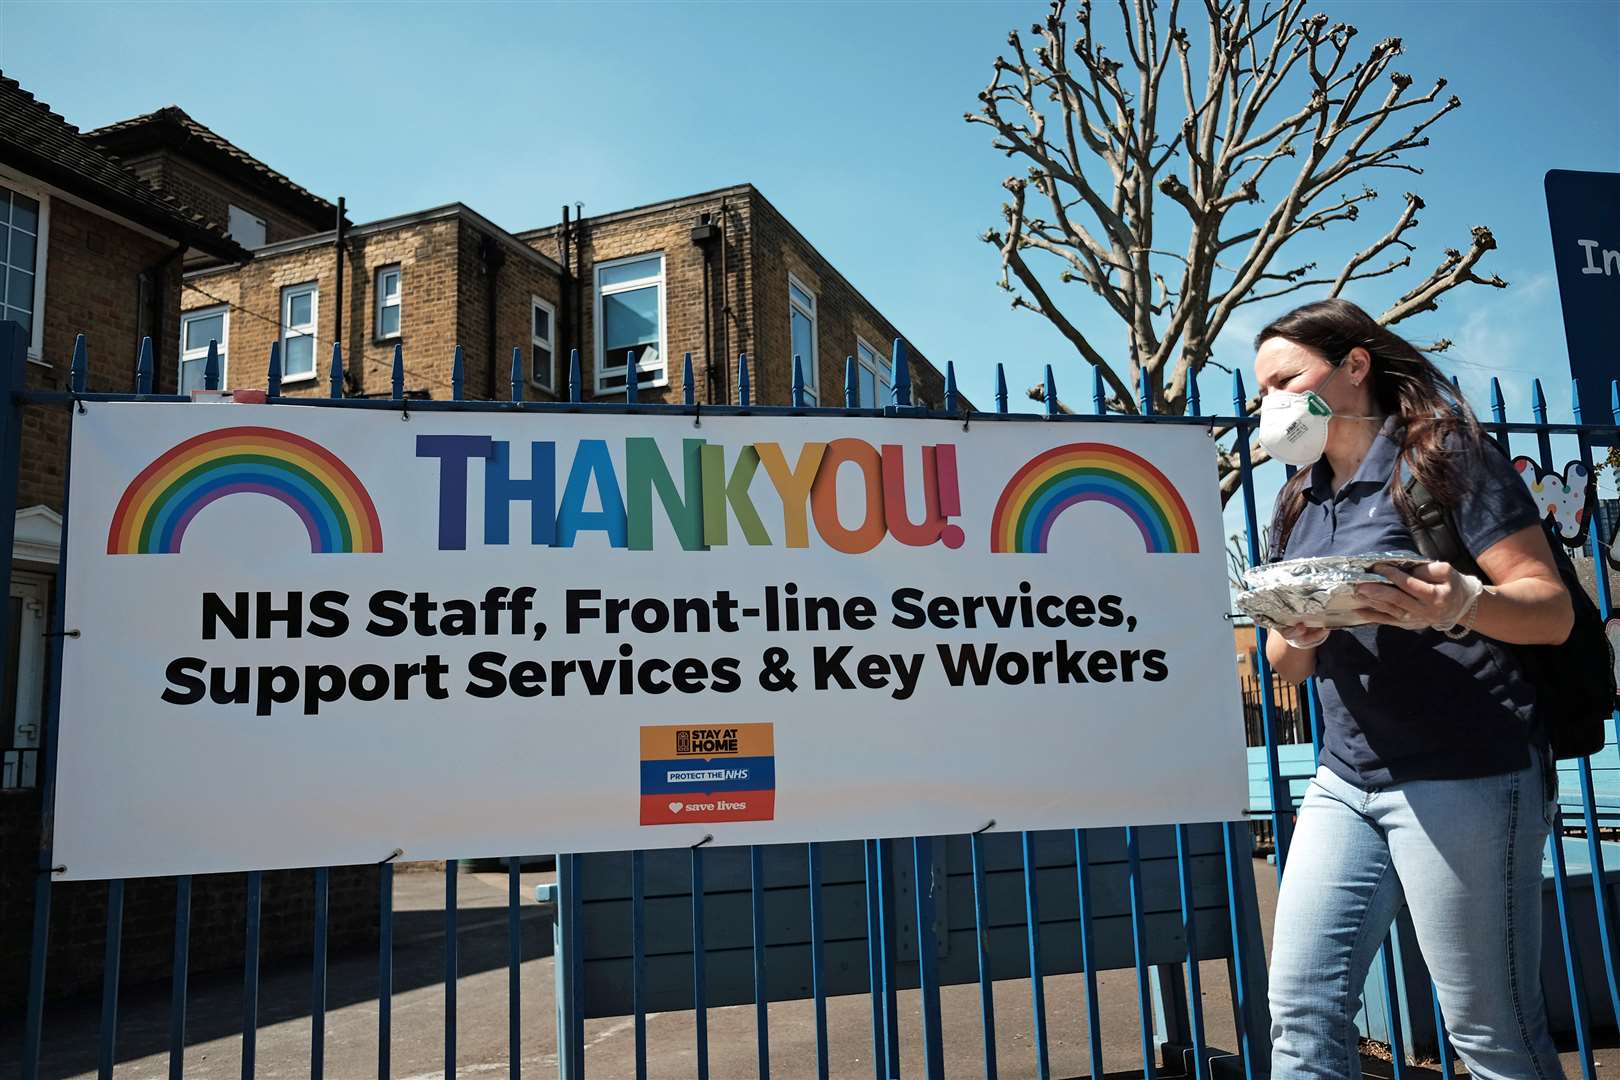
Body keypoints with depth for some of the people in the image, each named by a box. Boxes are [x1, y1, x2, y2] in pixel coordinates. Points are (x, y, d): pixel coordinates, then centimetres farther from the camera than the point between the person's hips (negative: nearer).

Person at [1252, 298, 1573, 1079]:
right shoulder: (1298, 503, 14)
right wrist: (1294, 640, -8)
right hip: (1345, 782, 7)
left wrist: (1460, 603, -30)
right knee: (1302, 1009, 4)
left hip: (1465, 778, -6)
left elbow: (1551, 609, -10)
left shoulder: (1445, 452, -5)